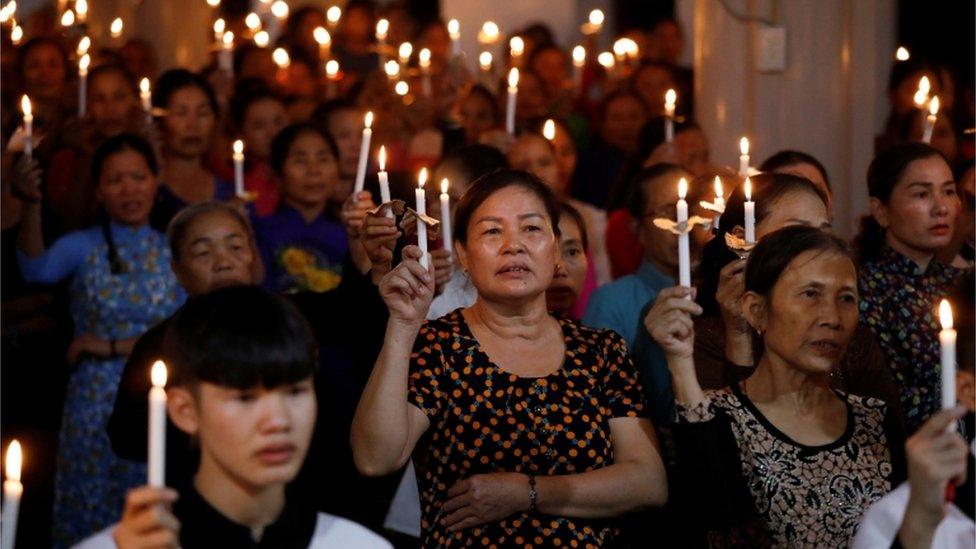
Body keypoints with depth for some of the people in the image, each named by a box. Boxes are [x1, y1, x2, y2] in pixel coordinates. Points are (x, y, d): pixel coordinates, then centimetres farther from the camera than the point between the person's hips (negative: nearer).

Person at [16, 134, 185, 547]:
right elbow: (37, 269, -21)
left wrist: (114, 347, -10)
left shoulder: (174, 252, 4)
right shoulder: (82, 247, 1)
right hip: (93, 407, 0)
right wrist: (31, 206, -36)